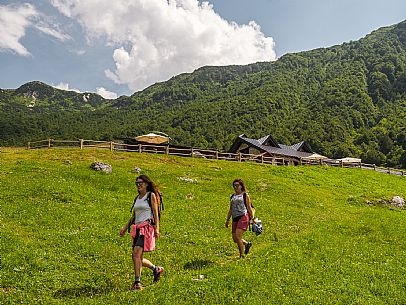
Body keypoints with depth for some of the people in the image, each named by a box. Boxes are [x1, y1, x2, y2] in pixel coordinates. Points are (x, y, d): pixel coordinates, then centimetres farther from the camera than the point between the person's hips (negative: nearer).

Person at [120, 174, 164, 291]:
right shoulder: (137, 198, 19)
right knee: (138, 258, 7)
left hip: (147, 227, -7)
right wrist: (125, 227, 15)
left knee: (136, 253, -20)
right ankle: (156, 269, 30)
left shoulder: (151, 196, 0)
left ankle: (137, 282, -15)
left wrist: (157, 229, -13)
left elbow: (155, 213, -5)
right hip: (137, 228, 7)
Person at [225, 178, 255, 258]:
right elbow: (230, 209, 23)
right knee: (235, 239, 2)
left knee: (238, 236, -16)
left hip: (243, 217, -6)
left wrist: (252, 218, -2)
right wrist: (227, 220, 19)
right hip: (235, 218, 6)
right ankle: (247, 244, 31)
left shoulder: (245, 195, 5)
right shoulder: (232, 196, 19)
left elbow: (249, 208, 3)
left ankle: (242, 256, -2)